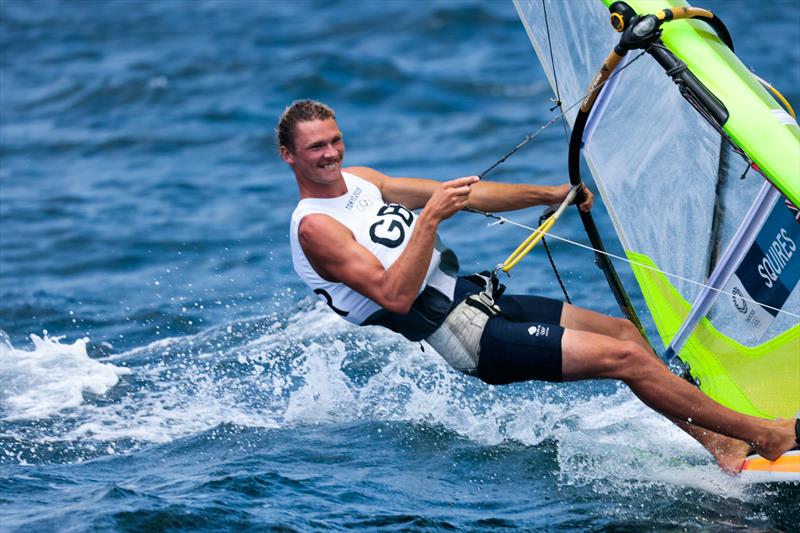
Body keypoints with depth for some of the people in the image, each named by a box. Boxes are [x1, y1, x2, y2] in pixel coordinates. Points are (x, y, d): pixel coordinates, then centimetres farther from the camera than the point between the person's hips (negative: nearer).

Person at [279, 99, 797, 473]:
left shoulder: (359, 180, 10)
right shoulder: (314, 226, -15)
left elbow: (461, 196, 15)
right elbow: (394, 295, -25)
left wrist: (551, 194, 14)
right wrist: (431, 218, -32)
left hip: (473, 297, 9)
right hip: (458, 337, -9)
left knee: (624, 329, 7)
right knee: (624, 356, -13)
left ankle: (713, 441, 8)